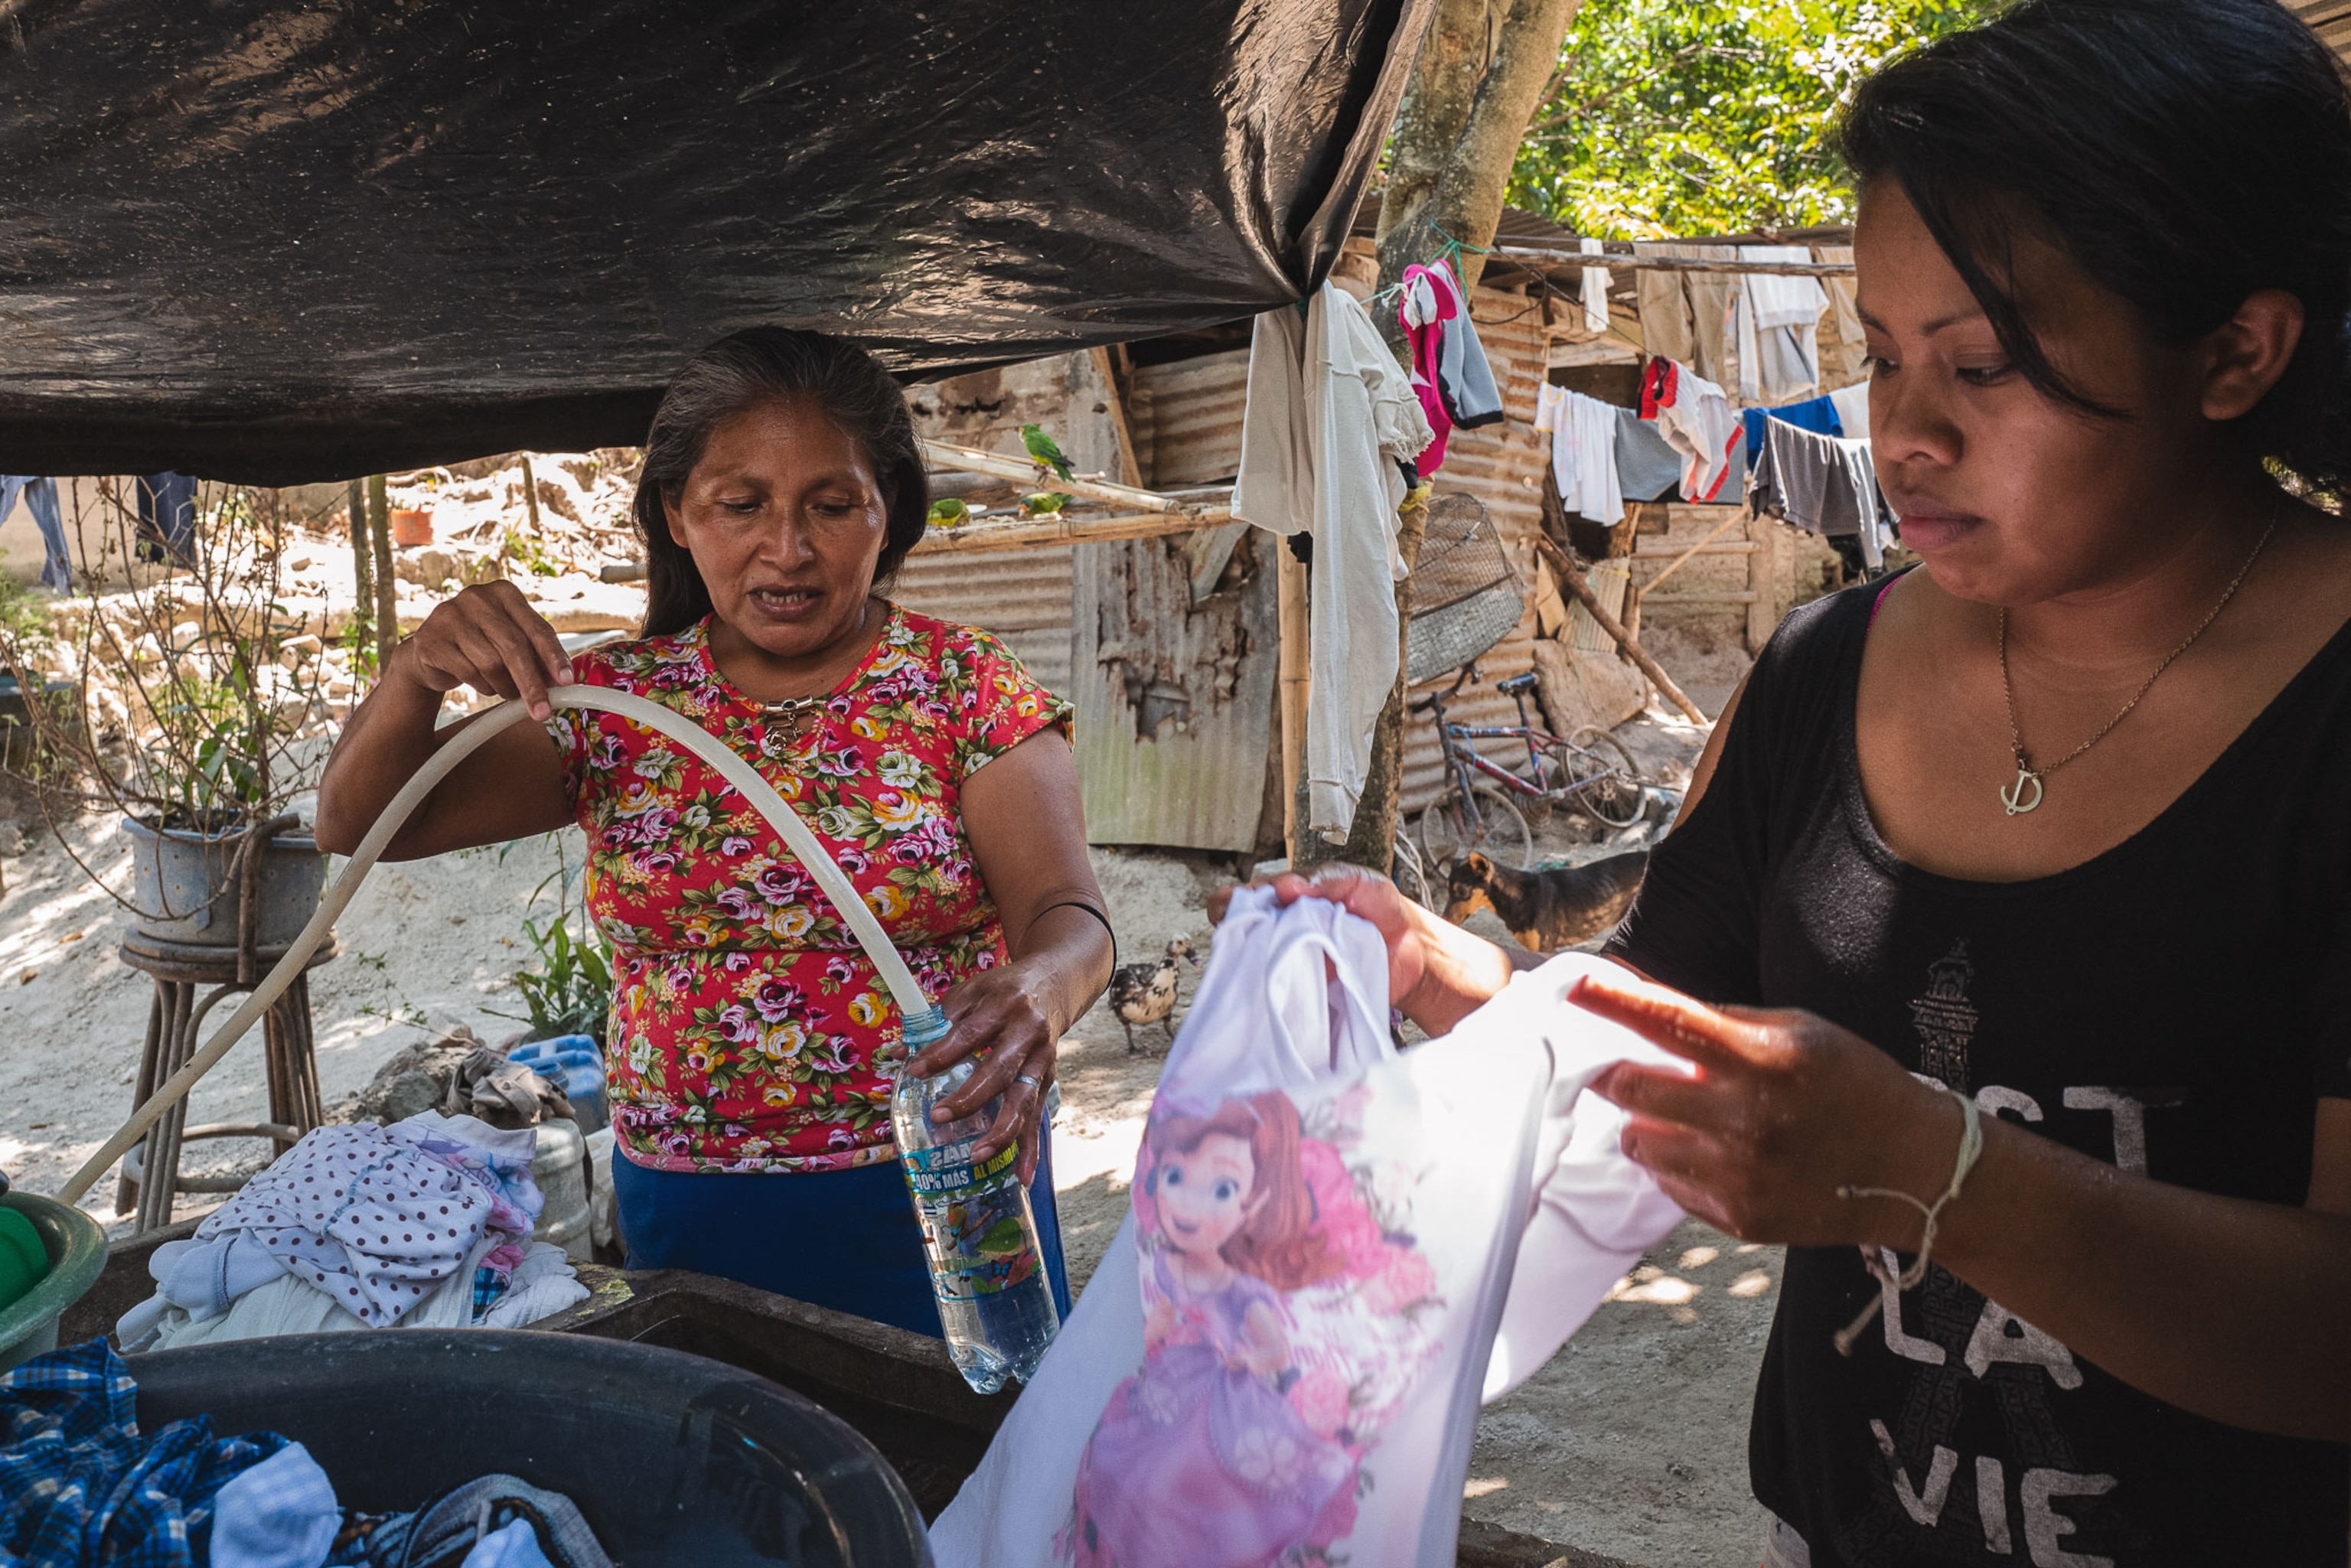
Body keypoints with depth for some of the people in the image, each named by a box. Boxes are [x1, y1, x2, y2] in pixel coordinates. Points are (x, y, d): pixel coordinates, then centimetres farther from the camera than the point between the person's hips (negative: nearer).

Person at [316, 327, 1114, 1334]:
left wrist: (1039, 989, -40)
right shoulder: (615, 703, 2)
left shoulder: (967, 687, -5)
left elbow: (1070, 918, -15)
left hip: (939, 1199, -1)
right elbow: (356, 825, 1)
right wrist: (417, 675, -21)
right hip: (690, 1214, 2)